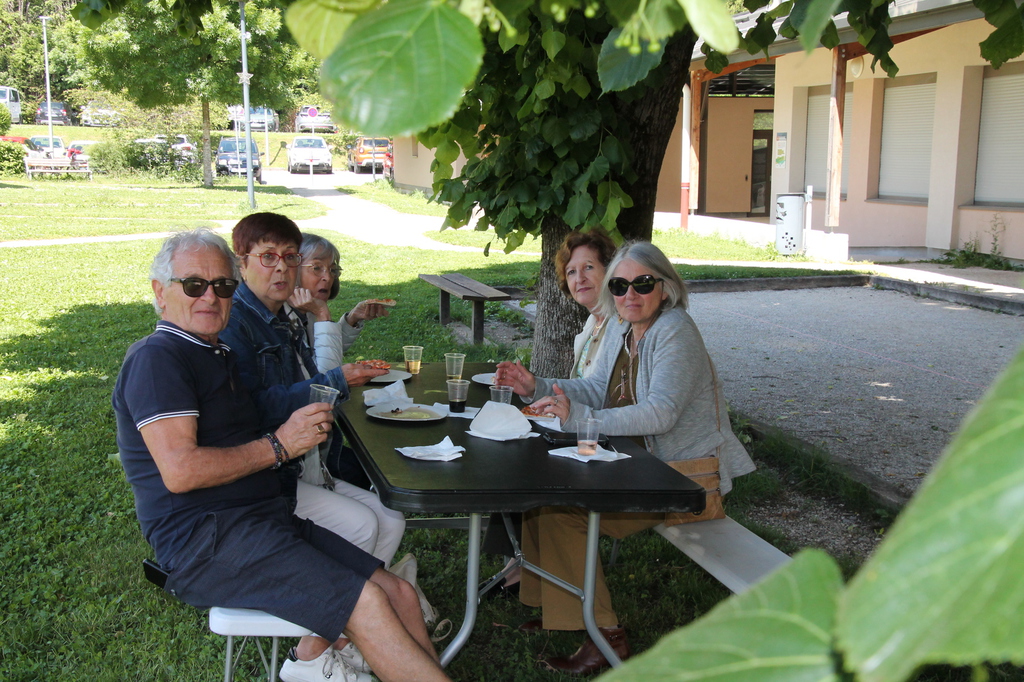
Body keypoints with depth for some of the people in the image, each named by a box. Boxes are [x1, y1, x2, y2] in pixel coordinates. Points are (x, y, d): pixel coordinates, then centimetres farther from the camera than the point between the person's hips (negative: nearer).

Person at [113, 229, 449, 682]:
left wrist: (306, 428, 13)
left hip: (268, 519, 10)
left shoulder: (218, 355, 23)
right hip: (206, 540, -10)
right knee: (367, 604, -22)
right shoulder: (155, 358, -9)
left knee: (401, 594, -4)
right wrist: (279, 444, -12)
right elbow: (180, 471, -20)